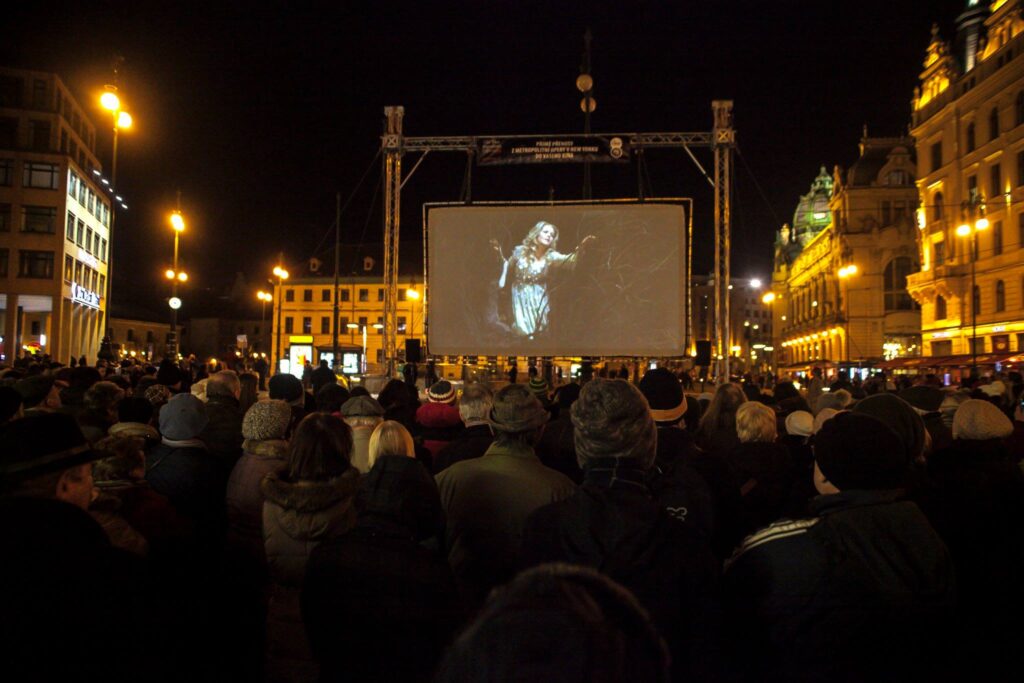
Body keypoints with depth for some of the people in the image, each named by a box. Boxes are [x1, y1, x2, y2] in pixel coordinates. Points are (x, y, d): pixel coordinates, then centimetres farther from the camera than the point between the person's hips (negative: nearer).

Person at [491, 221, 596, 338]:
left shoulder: (551, 256, -6)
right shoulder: (520, 251, -2)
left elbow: (569, 260, -25)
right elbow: (508, 268, 12)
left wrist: (580, 249, -43)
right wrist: (500, 254, -4)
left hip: (539, 299, 1)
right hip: (520, 298, 0)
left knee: (539, 331, -1)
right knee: (522, 331, -9)